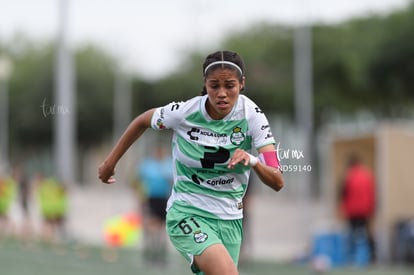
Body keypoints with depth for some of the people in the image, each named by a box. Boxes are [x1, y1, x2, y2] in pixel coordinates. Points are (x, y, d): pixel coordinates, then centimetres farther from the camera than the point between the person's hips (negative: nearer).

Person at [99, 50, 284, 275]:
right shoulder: (184, 113, -14)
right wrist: (110, 162, 16)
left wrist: (253, 161, -38)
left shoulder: (252, 115, -11)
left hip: (229, 219, 4)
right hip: (186, 213, -4)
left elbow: (277, 182, -17)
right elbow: (142, 121, 8)